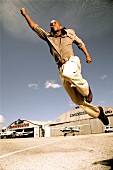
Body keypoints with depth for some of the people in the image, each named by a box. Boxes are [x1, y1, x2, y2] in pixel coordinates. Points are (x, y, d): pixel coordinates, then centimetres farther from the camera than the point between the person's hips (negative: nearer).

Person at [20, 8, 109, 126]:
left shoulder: (69, 32, 17)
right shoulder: (48, 36, 19)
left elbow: (80, 43, 23)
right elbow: (34, 27, 18)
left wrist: (87, 55, 13)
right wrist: (25, 14, 14)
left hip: (72, 61, -2)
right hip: (61, 68, 3)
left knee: (68, 73, -42)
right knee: (77, 100, -3)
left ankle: (86, 90, -16)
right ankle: (98, 112, 15)